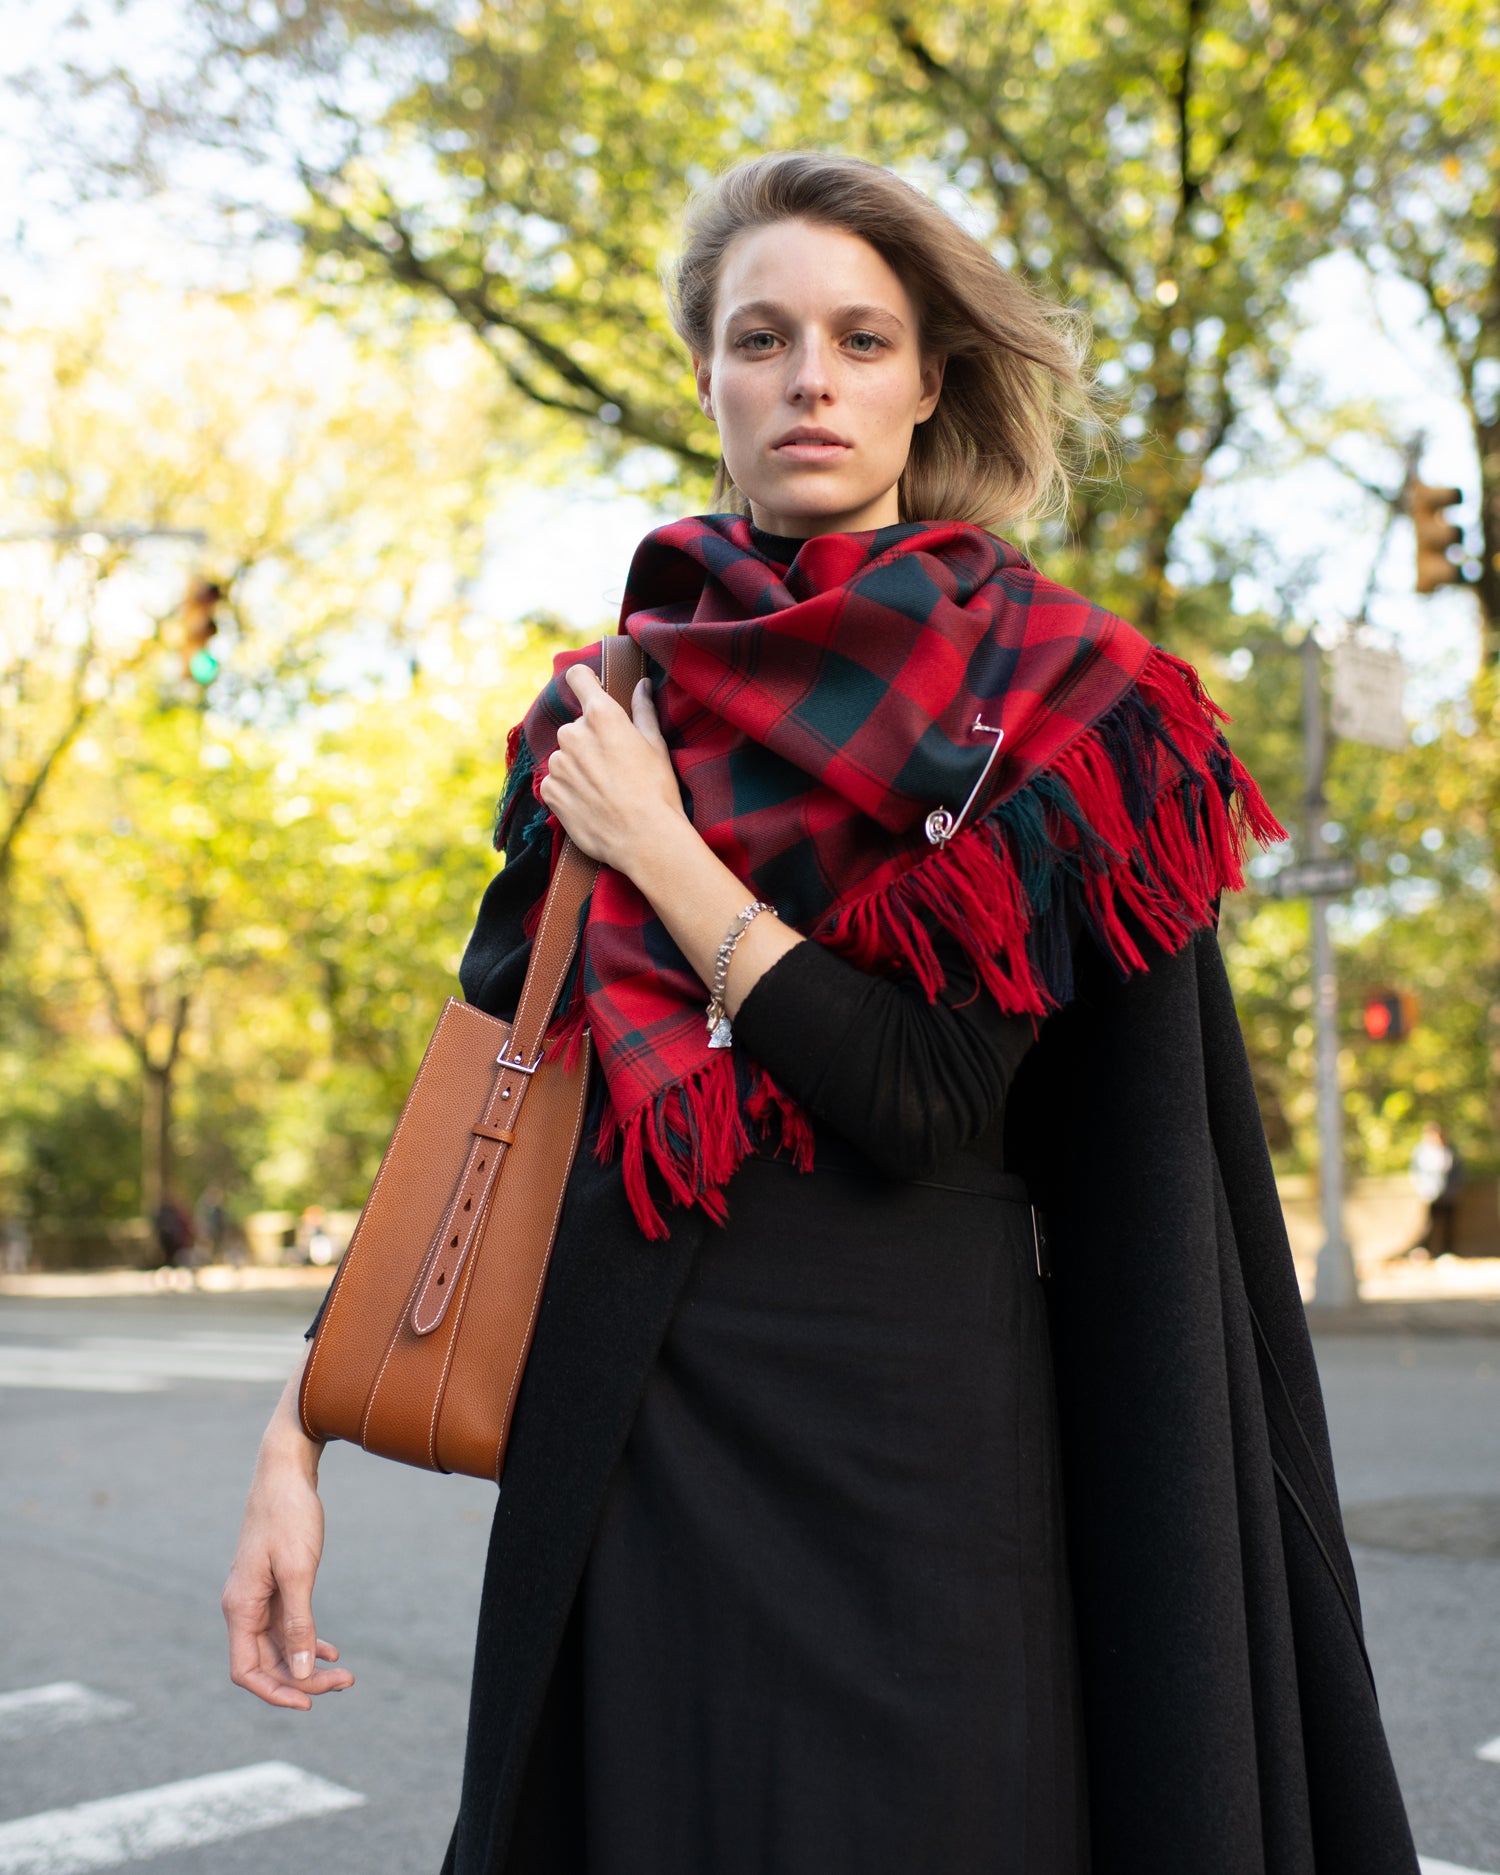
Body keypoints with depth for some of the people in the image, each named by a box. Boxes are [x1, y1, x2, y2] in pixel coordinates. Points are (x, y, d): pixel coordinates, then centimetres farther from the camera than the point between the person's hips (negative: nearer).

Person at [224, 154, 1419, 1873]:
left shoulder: (1044, 687, -4)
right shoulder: (611, 695, 7)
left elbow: (920, 1098, -15)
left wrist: (653, 844, -10)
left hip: (902, 1410, -3)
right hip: (623, 1411, 4)